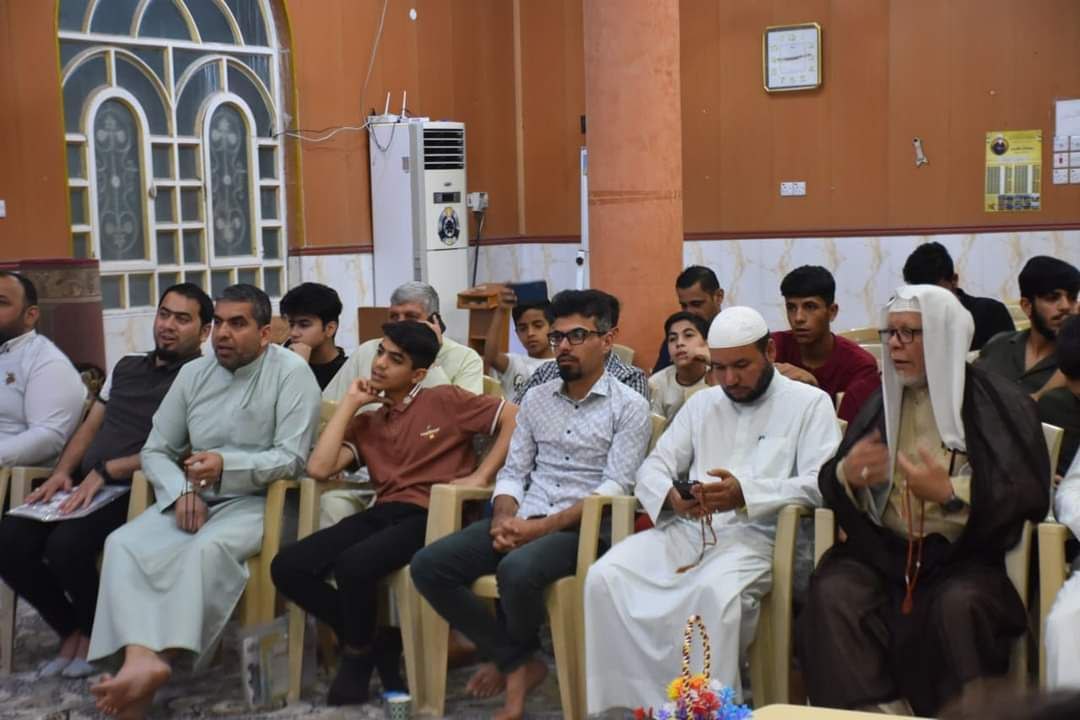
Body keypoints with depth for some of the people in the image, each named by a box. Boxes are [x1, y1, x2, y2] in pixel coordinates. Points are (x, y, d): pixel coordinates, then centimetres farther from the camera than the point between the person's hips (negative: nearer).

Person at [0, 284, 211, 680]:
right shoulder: (126, 367, 22)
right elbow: (90, 427, 22)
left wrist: (105, 471, -16)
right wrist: (61, 472, 4)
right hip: (83, 484, 7)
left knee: (66, 544, -31)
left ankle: (94, 633, 0)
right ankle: (70, 629, 6)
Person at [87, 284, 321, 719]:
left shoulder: (290, 372, -7)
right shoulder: (193, 374, 9)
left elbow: (292, 458, -13)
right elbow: (155, 450, 11)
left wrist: (227, 465, -27)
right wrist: (182, 492, -10)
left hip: (258, 501, -5)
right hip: (195, 499, 5)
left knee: (207, 549, -36)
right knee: (123, 544, -22)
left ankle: (157, 664, -34)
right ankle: (141, 660, -42)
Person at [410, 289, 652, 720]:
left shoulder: (629, 407, -2)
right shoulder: (536, 399, 15)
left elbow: (614, 488, -11)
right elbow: (513, 472, 14)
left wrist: (541, 526, -19)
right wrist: (504, 518, -10)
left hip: (582, 528, -5)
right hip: (522, 522, 6)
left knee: (517, 570, -36)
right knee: (428, 565, -15)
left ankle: (517, 654, 0)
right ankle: (518, 664, -7)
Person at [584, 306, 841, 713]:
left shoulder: (810, 403, 5)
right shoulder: (702, 403, 21)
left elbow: (821, 483, -9)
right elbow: (653, 467, 14)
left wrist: (746, 494, -23)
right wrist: (671, 496, -11)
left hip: (755, 537, -5)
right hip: (685, 531, 5)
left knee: (713, 592, -37)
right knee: (605, 577, -19)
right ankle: (631, 698, -15)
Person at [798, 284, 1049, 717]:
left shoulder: (1001, 404, 3)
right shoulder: (881, 403, 16)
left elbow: (1029, 495, -5)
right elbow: (830, 483, 17)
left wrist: (950, 494, -19)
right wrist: (846, 475, -9)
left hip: (967, 555, -3)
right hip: (883, 550, 3)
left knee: (958, 605, -35)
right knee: (832, 594, -26)